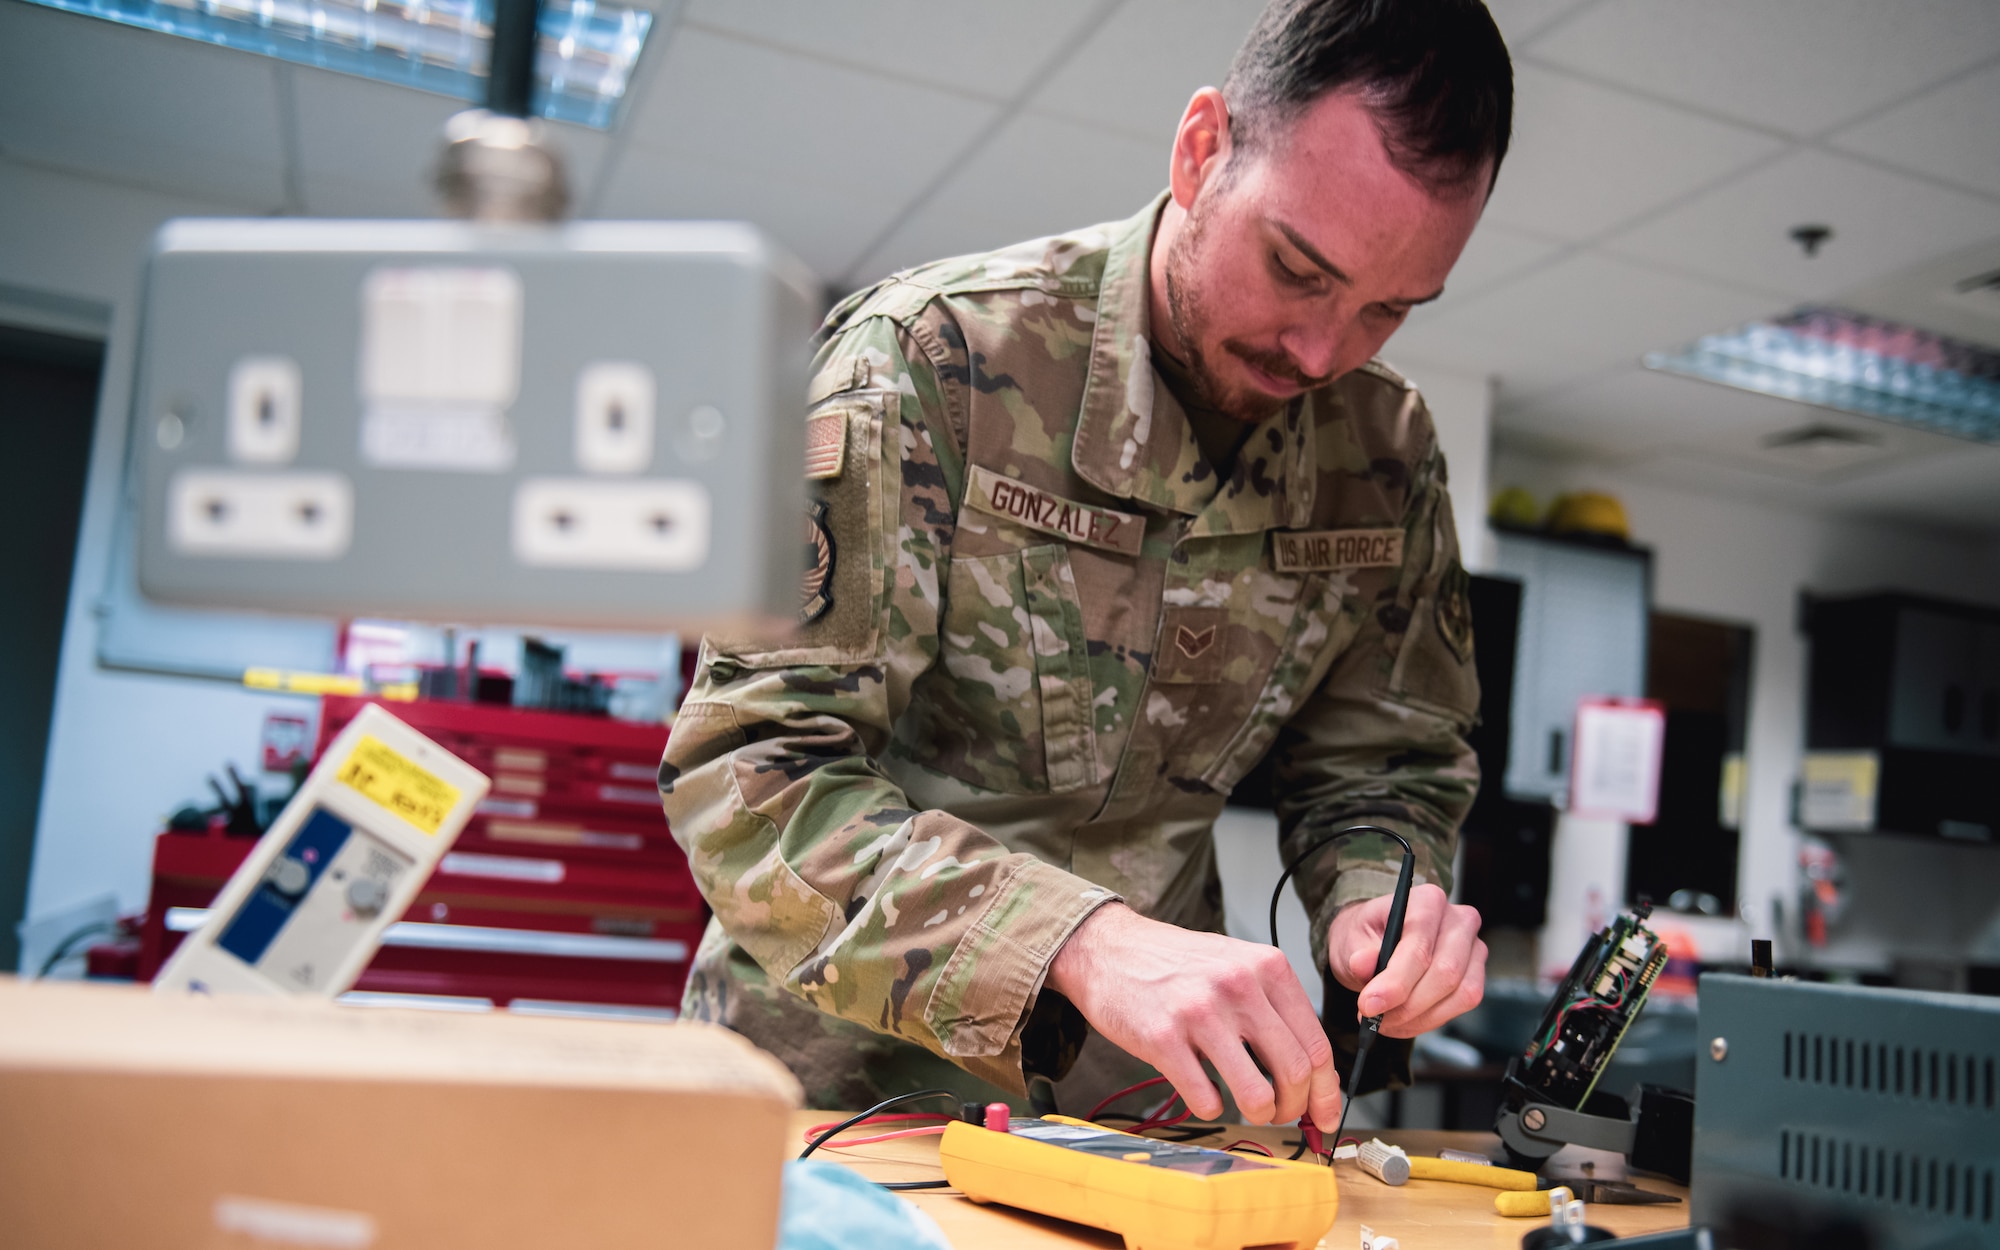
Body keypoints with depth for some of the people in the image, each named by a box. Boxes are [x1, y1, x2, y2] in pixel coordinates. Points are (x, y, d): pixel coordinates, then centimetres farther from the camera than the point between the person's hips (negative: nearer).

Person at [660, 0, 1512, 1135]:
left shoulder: (1385, 454, -2)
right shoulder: (932, 358, -17)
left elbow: (1380, 767, 11)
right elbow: (755, 774, -21)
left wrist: (1377, 895, -13)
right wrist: (1084, 942, -34)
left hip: (1139, 1100, 7)